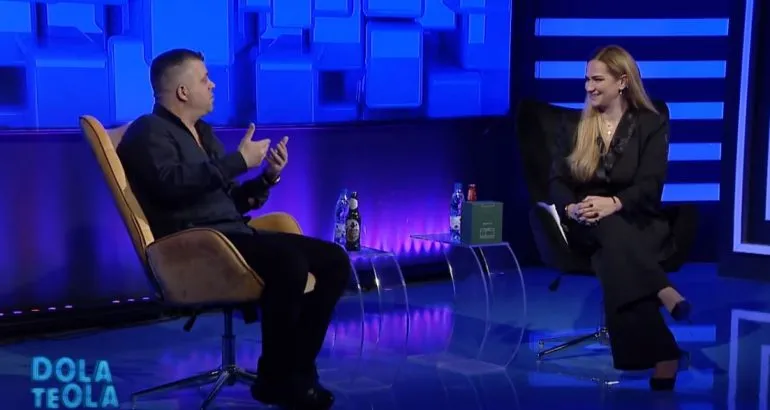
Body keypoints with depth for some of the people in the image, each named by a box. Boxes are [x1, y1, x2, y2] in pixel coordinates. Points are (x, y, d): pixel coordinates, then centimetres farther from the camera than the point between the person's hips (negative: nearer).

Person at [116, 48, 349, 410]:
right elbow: (172, 183, -23)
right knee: (288, 262, -33)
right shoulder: (149, 131, -2)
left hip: (235, 235, 9)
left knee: (334, 260, -6)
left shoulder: (203, 133, 24)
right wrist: (239, 160, -16)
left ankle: (296, 369, -5)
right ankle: (275, 377, -16)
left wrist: (267, 177, 8)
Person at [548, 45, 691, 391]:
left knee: (613, 250, -38)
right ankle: (663, 293, -55)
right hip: (587, 225, 1)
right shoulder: (577, 125, 13)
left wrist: (614, 203, -29)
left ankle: (658, 357, -45)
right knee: (611, 233, -37)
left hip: (636, 221, -1)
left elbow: (651, 185, -7)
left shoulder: (651, 124, 5)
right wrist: (571, 207, -21)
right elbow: (557, 180, 4)